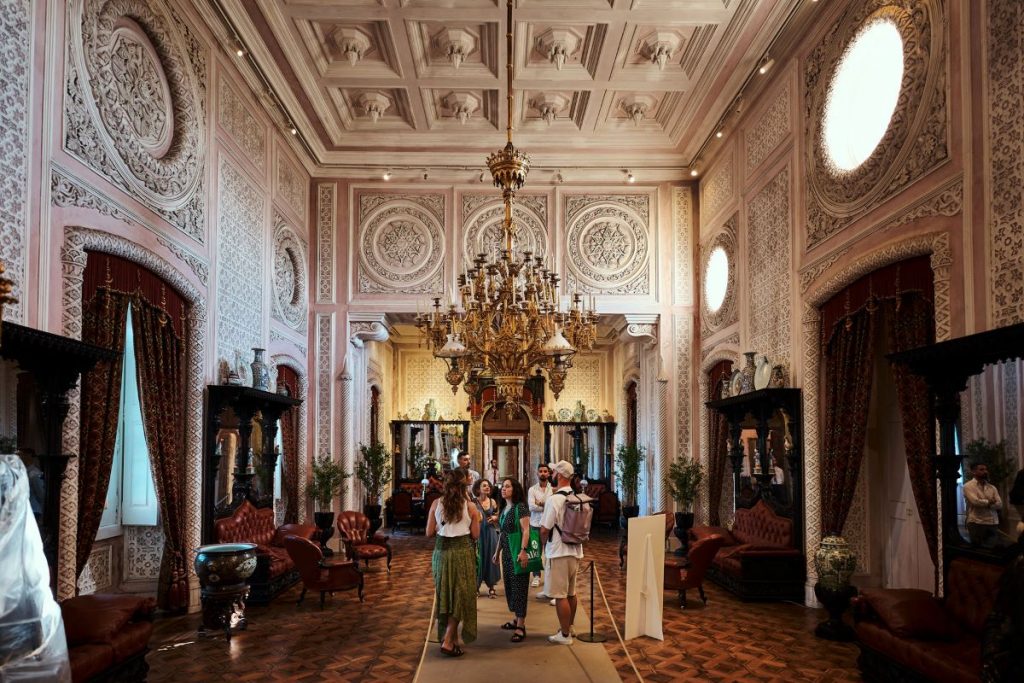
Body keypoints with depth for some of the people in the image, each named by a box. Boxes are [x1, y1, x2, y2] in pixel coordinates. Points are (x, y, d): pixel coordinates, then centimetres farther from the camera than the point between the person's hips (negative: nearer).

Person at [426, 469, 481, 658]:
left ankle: (453, 638, 23)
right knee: (460, 597, 6)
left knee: (446, 595, 16)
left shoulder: (436, 504, -1)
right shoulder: (470, 507, -6)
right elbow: (475, 535, -2)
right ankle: (448, 641, -2)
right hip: (462, 552, -3)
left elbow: (429, 532, 2)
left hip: (441, 551, 3)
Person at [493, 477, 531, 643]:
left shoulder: (520, 507, -13)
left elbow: (526, 531, -19)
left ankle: (521, 626, -1)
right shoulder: (504, 508, 12)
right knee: (510, 585, 12)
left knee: (519, 586, -5)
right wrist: (497, 552, 20)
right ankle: (517, 620, 23)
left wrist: (523, 551, -28)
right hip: (507, 552, 8)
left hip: (518, 552, -8)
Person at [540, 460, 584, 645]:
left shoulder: (554, 499, -19)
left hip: (559, 553, -8)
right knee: (571, 592, 19)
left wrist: (544, 545, 4)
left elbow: (544, 529, -15)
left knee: (560, 595, 1)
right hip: (575, 551, 8)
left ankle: (565, 635, 7)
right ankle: (569, 627, 32)